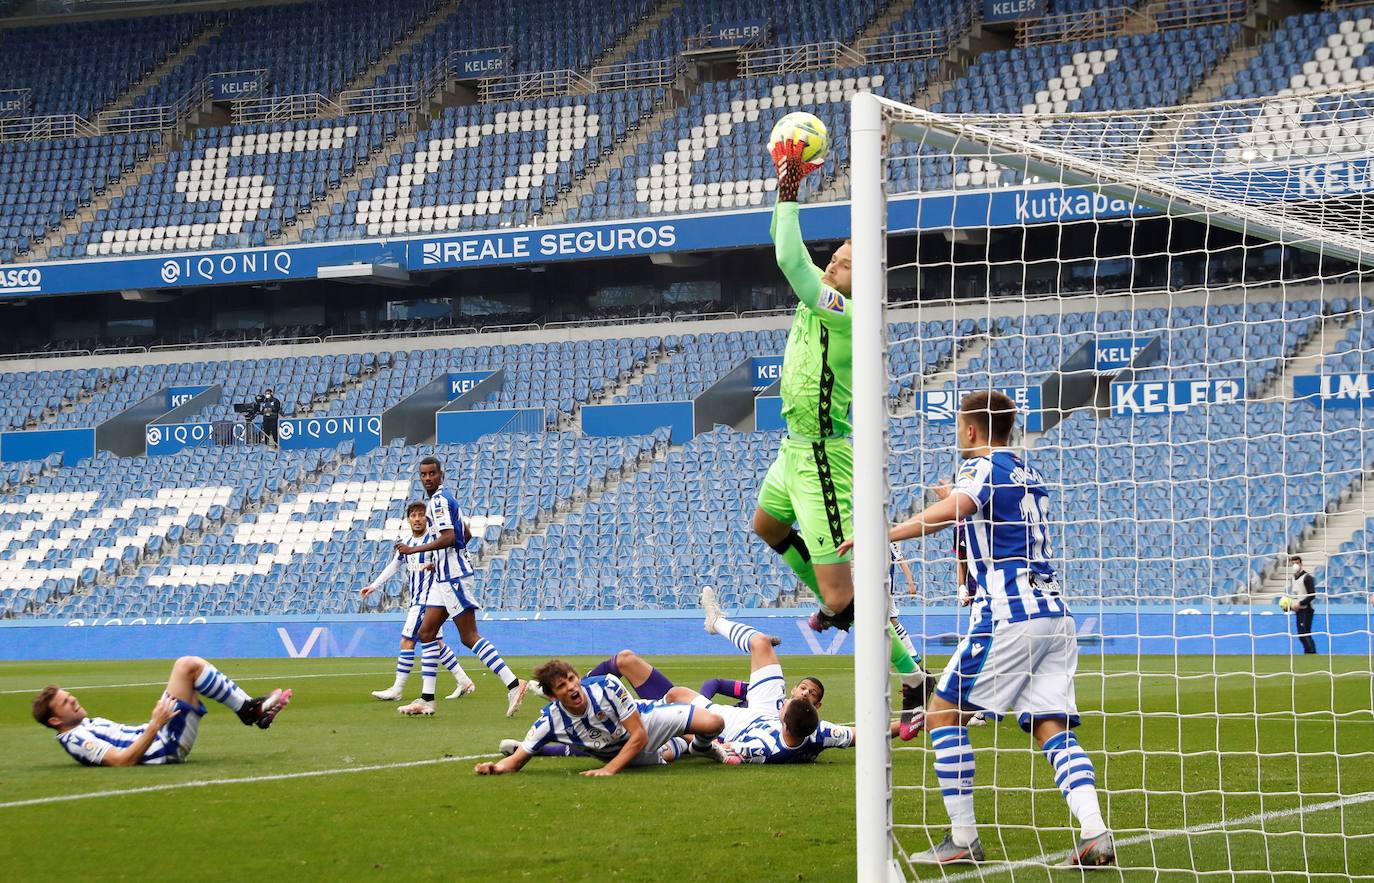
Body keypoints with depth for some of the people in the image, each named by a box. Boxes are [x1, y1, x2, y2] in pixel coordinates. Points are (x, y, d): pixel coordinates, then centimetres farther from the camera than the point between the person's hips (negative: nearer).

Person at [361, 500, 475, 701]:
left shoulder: (432, 540, -10)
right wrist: (373, 586, 25)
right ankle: (464, 681, 17)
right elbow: (392, 567, 24)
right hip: (415, 600, 8)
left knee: (407, 641, -8)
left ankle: (396, 690, -4)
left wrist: (435, 566, -29)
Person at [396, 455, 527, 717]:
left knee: (469, 637, -12)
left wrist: (413, 550, -17)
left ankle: (513, 684, -14)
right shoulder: (445, 497, 18)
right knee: (426, 633, 9)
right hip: (444, 577, 10)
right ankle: (426, 700, 9)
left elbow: (448, 538, -23)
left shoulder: (439, 500, -12)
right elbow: (465, 534, 27)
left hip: (452, 576, -10)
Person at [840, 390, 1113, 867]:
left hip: (1008, 613, -8)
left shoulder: (983, 467, -2)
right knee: (1053, 728, 3)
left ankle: (963, 838, -1)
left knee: (943, 711, 2)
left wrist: (884, 535, -23)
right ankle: (1095, 834, -15)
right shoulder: (1028, 474, 23)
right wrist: (960, 498, 52)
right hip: (1054, 612, 8)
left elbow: (950, 510, -23)